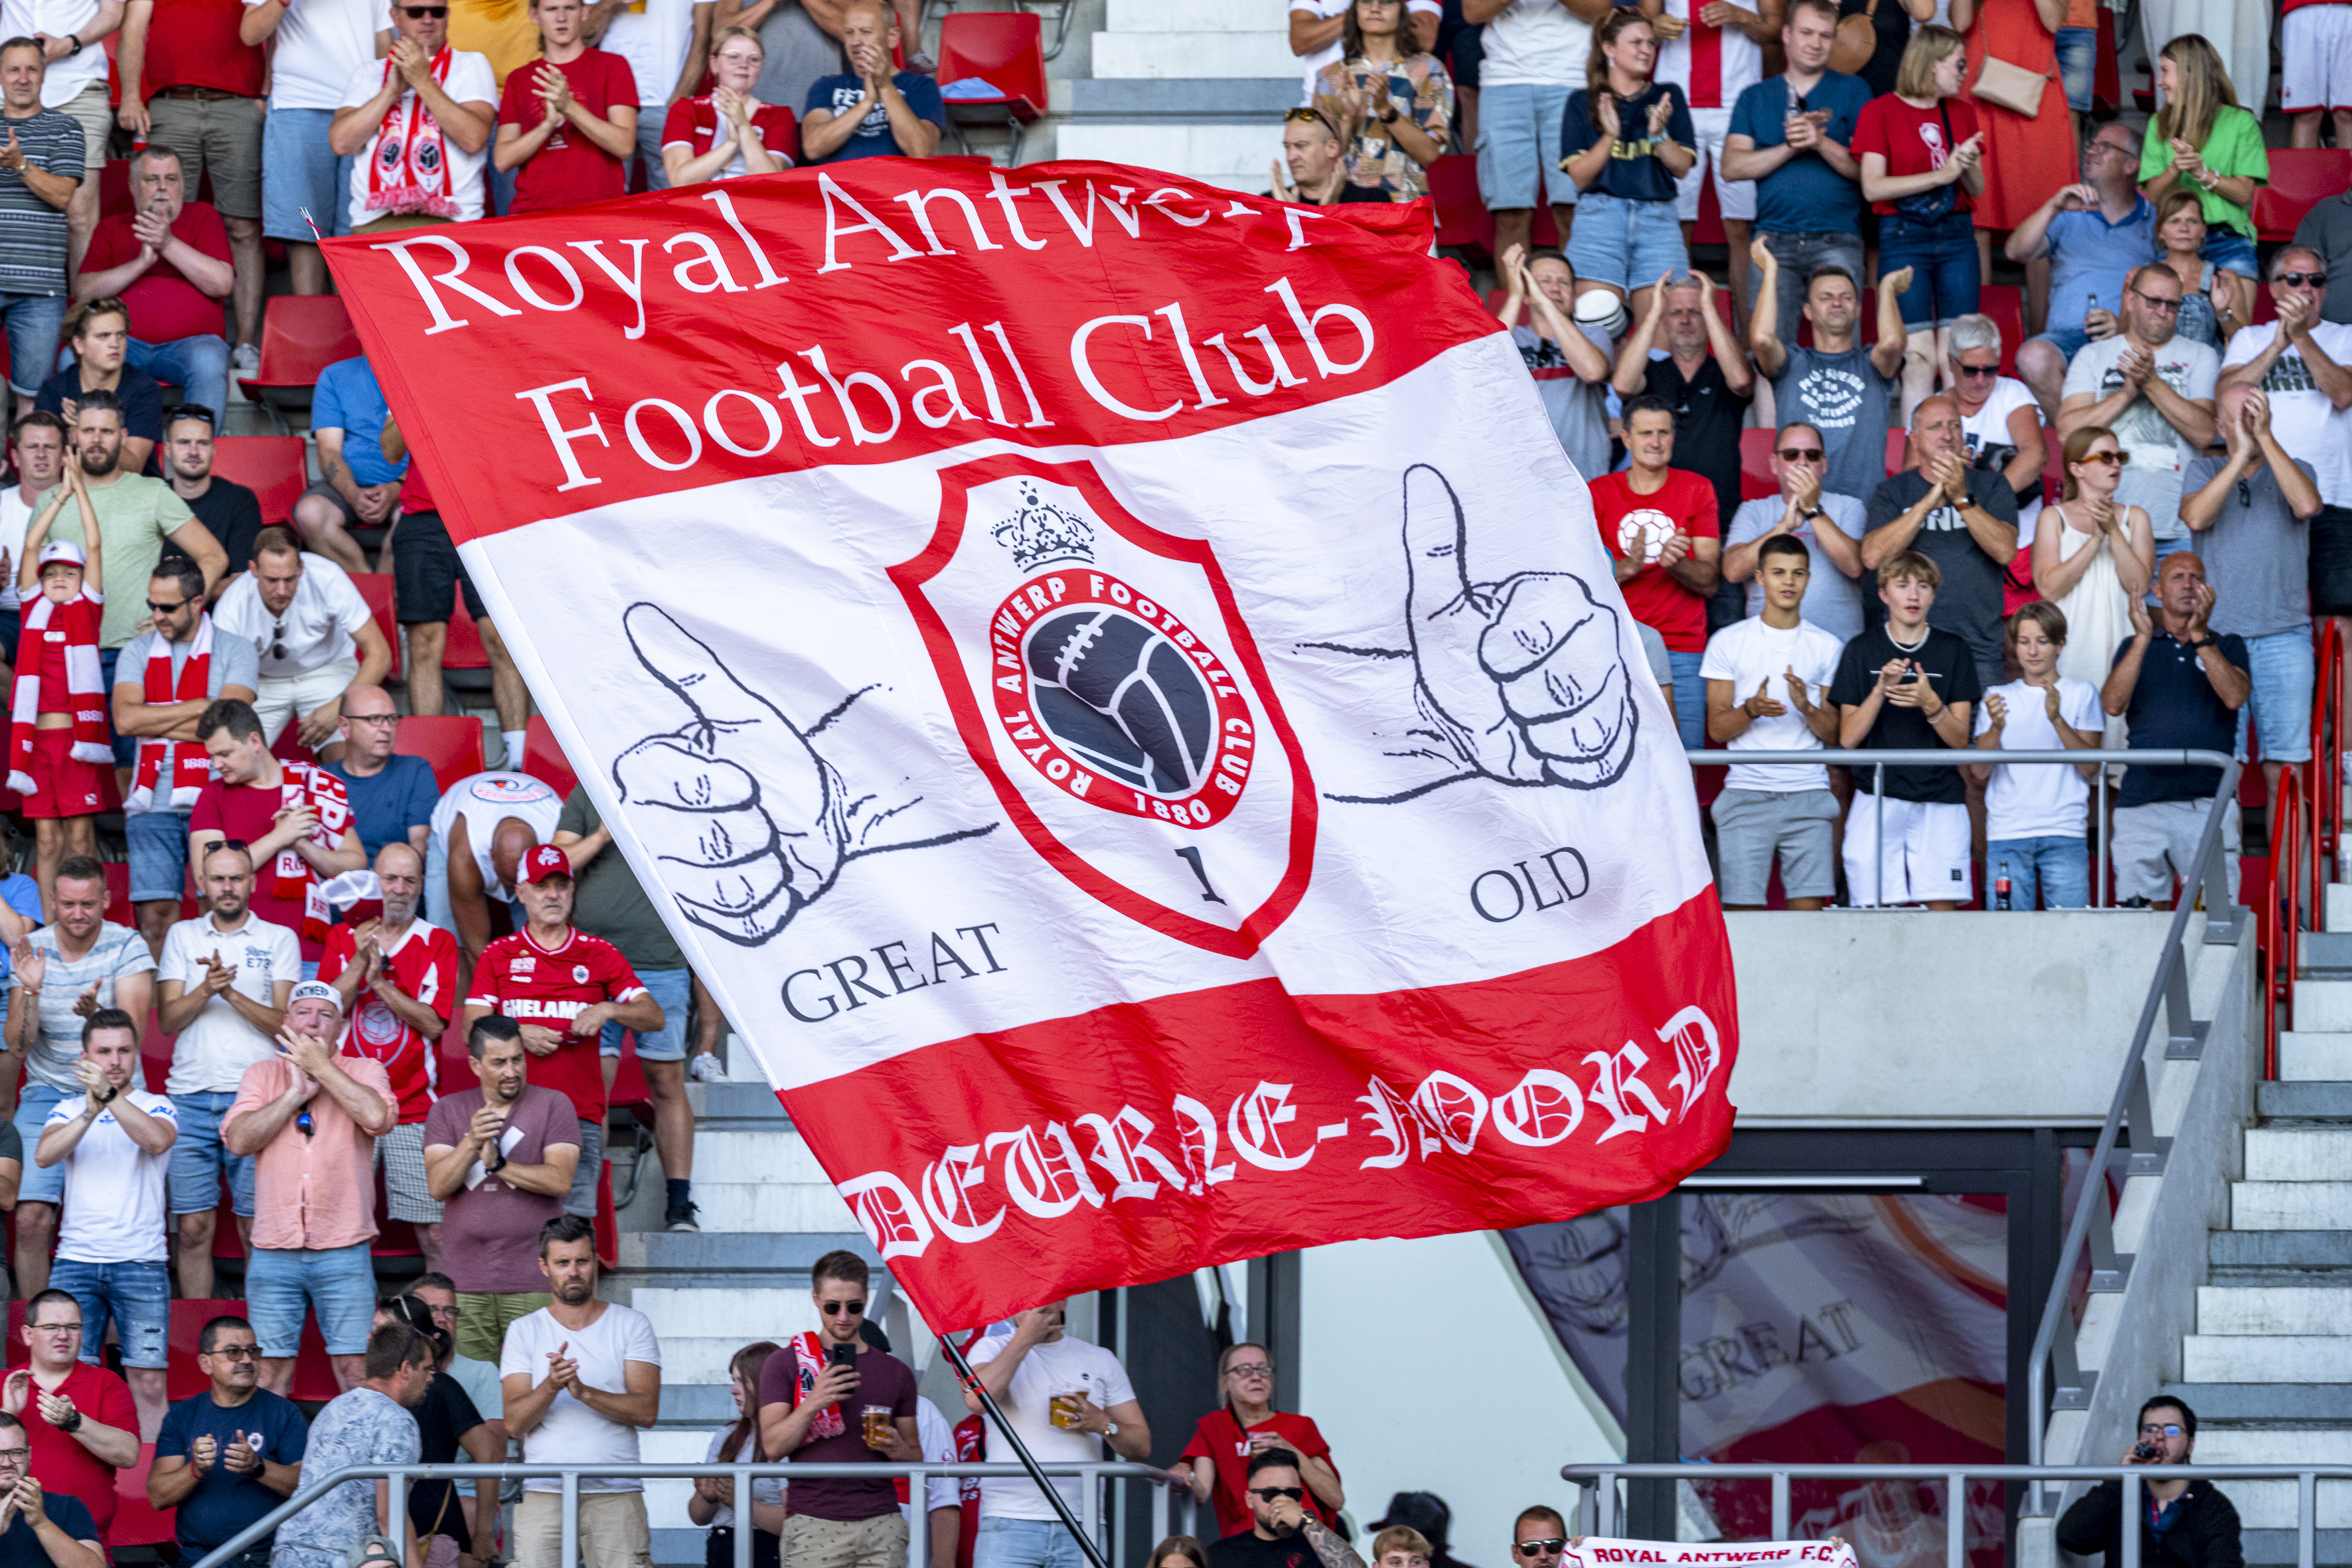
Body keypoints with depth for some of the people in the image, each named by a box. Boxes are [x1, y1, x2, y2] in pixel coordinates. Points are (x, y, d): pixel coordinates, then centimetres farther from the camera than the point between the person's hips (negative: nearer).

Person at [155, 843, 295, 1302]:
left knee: (256, 1228, -4)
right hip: (191, 1097, 2)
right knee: (193, 1228, 0)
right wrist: (205, 990, -13)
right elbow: (167, 1020, 5)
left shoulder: (279, 940, 7)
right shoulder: (182, 936, 13)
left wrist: (232, 992, -14)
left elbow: (284, 1023, -1)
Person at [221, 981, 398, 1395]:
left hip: (343, 1249, -2)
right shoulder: (262, 1074, 11)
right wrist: (298, 1092, -7)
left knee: (357, 1369, -4)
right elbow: (238, 1139, -4)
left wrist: (321, 1067, -8)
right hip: (274, 1251, 2)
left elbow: (377, 1117, -16)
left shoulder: (363, 1072, 6)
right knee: (270, 1370, 1)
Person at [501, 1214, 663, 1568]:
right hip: (543, 1495, 1)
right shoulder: (524, 1332, 11)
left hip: (616, 1497, -1)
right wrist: (551, 1386, -19)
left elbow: (646, 1411, -3)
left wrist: (585, 1392, -18)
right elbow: (514, 1422, 1)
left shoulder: (632, 1325, 8)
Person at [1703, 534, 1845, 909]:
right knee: (1742, 906, -10)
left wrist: (1807, 707, -12)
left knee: (1809, 904, -10)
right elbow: (1717, 728, 4)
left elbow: (1834, 733, 9)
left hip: (1808, 794, 1)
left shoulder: (1828, 647, 11)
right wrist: (1752, 709, -16)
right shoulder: (1728, 642, 8)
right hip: (1747, 791, -1)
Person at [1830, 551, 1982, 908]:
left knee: (1942, 905, -10)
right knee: (1874, 909, -9)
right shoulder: (1861, 651, 7)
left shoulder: (1954, 651, 7)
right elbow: (1848, 738, 1)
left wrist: (1931, 704, -17)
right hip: (1877, 796, 0)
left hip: (1940, 801, 0)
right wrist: (1880, 691, -13)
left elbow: (1960, 739, 2)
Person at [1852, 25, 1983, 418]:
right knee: (1920, 357, -11)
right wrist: (1942, 175, -14)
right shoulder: (1879, 112, -1)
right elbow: (1873, 187, -10)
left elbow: (1977, 190, 15)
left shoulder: (1962, 112, 14)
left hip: (1956, 236, 4)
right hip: (1904, 238, -4)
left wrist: (1968, 167, -9)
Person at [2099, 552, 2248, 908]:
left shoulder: (2227, 646, 14)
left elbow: (2235, 696, -6)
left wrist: (2199, 636, -11)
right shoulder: (2136, 647, 17)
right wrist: (2143, 638, -6)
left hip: (2209, 801, -1)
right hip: (2142, 799, 1)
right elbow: (2113, 705, 0)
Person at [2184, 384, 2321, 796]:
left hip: (2284, 635, 0)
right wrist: (2241, 454, -13)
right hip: (2218, 634, 0)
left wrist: (2266, 438, -12)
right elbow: (2197, 517, -9)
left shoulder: (2295, 470, 11)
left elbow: (2307, 505, -13)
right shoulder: (2204, 471, 12)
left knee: (2283, 769, -5)